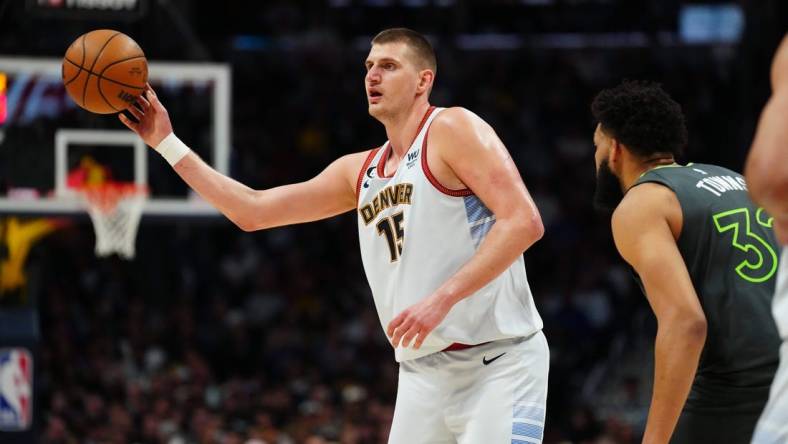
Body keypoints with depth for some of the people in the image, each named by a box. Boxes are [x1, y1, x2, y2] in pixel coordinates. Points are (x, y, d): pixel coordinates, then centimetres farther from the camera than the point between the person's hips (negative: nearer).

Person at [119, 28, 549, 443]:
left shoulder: (452, 129, -5)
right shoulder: (359, 172, 16)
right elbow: (252, 210, 20)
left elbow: (524, 222, -17)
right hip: (424, 374, 7)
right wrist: (167, 143, 16)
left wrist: (442, 299, -23)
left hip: (498, 363, -7)